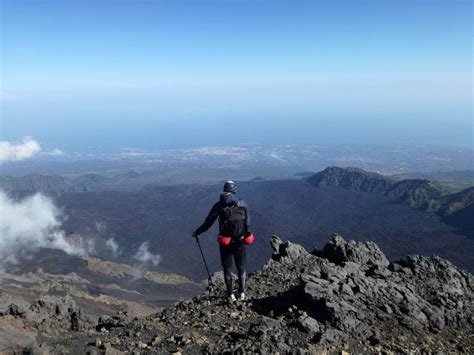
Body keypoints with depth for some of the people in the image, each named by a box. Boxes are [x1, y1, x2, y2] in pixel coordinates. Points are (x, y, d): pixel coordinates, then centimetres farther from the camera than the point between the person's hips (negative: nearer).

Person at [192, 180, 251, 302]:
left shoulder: (219, 205, -4)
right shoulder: (243, 204, -1)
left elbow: (208, 223, -1)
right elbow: (248, 223, 0)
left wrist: (196, 233, 11)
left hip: (225, 242, -1)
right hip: (240, 242, 1)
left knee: (227, 268, 15)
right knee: (241, 267, 18)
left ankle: (231, 295, 20)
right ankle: (242, 293, 25)